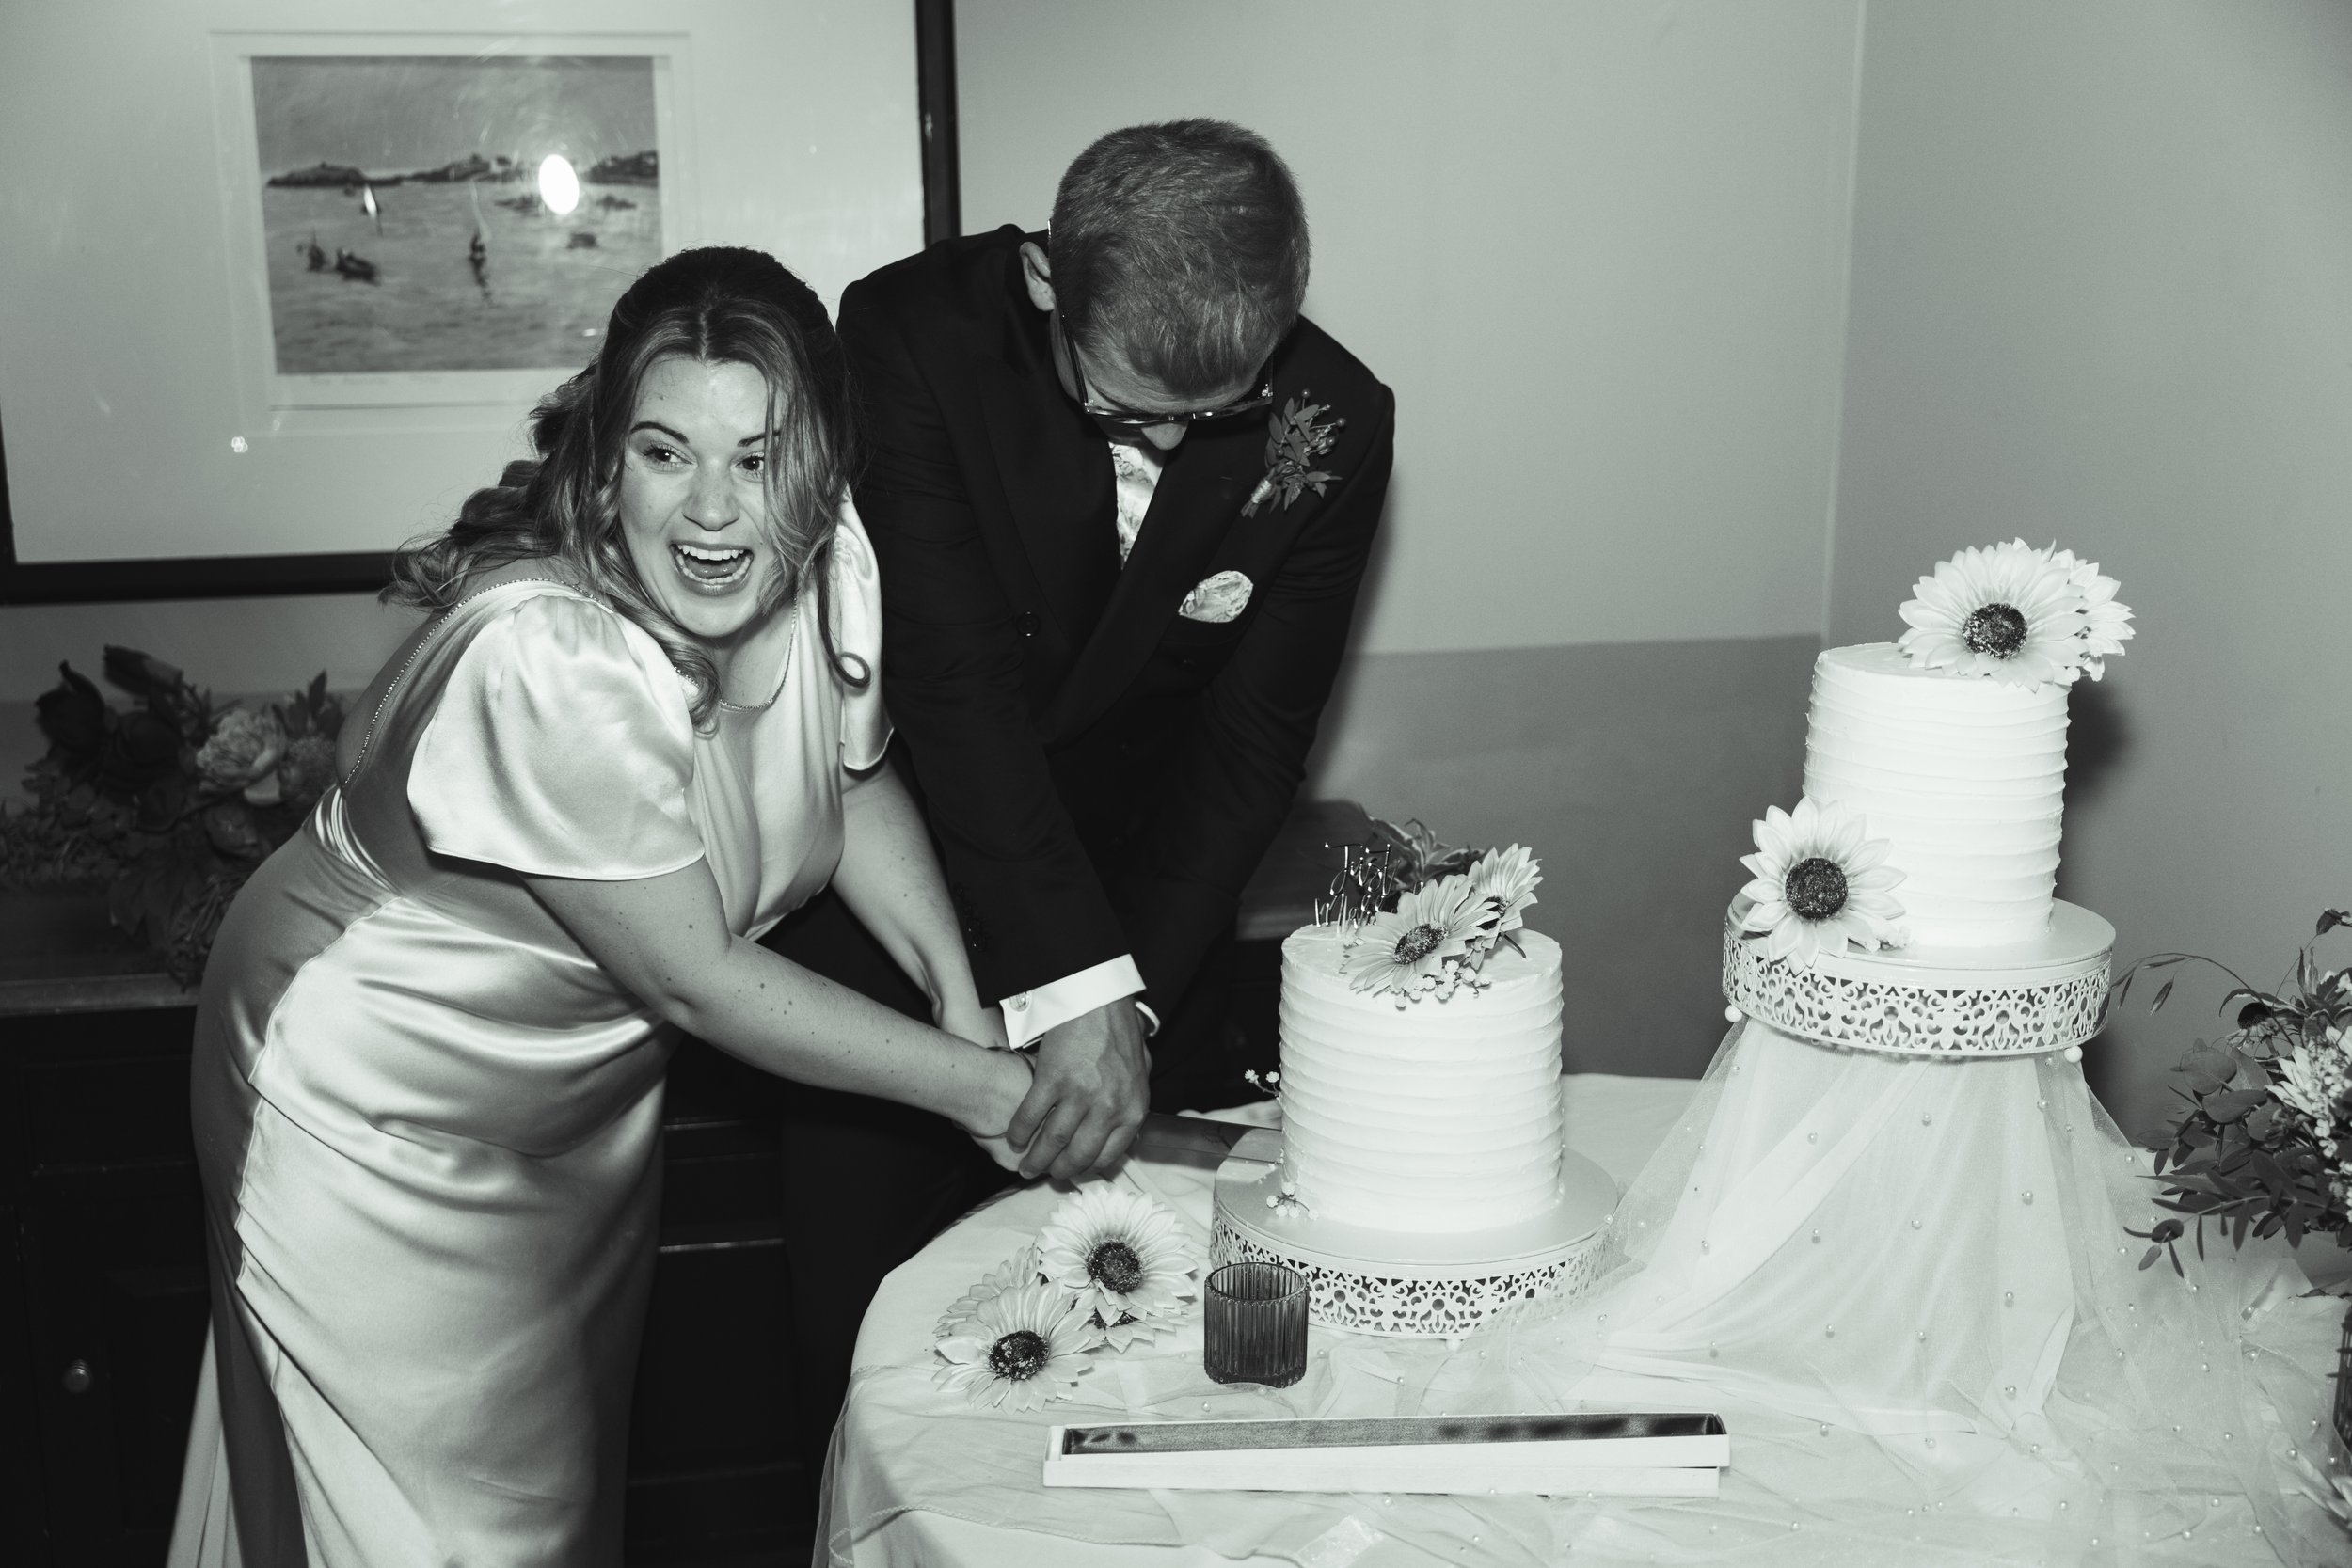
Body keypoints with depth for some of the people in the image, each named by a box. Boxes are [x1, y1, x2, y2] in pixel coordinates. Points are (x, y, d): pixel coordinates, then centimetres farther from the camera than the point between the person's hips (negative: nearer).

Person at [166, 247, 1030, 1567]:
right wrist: (990, 1088, -22)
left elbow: (856, 778, 3)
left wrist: (967, 1004, -11)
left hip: (589, 1079, 7)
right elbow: (694, 975, -28)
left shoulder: (825, 563, -16)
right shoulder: (549, 662, -35)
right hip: (389, 1103, -6)